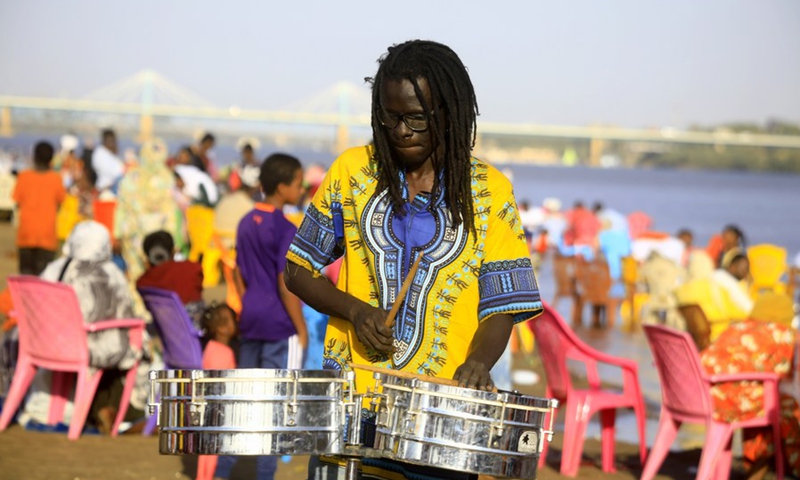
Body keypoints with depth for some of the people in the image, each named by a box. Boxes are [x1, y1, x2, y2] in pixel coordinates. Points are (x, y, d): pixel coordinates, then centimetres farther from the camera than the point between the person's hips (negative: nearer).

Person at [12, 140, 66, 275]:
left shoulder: (24, 176, -4)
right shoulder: (56, 178, -5)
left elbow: (18, 202, -1)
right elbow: (59, 202, 0)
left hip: (27, 231, 1)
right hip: (47, 233, -1)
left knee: (26, 270, 10)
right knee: (43, 272, 0)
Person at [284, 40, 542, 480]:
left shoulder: (489, 191, 3)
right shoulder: (354, 170, 5)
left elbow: (501, 305, 1)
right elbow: (298, 270, 9)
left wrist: (478, 362, -19)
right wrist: (353, 310, -9)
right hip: (351, 395, 1)